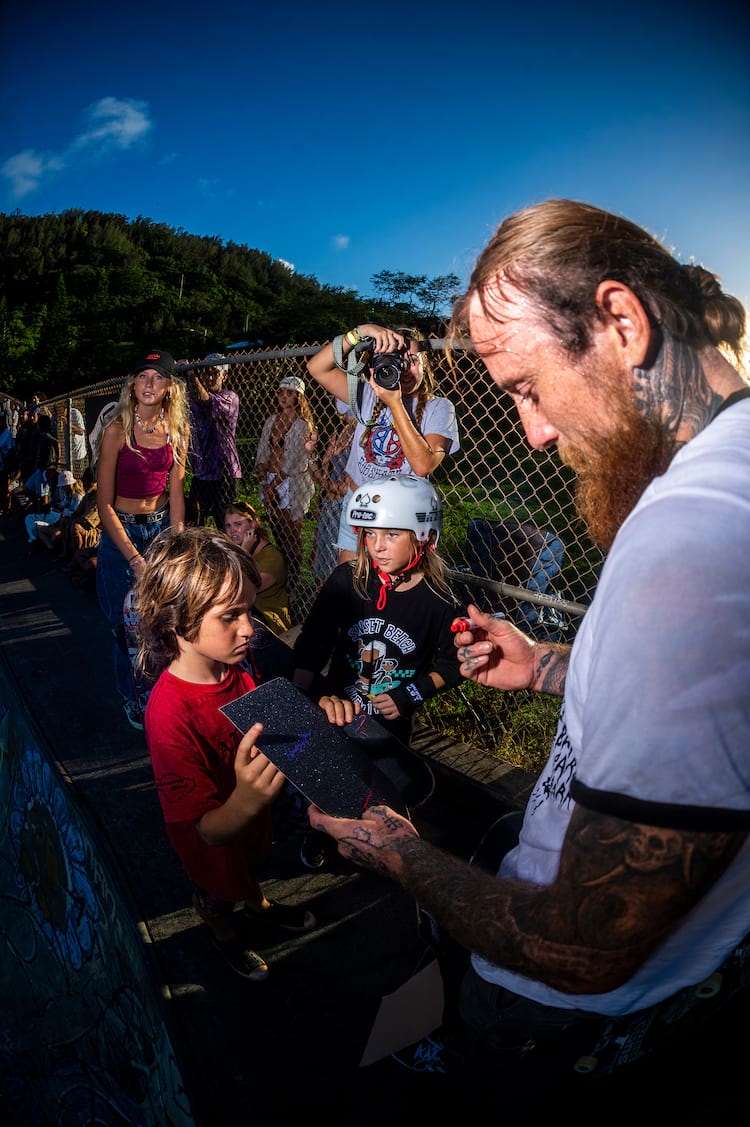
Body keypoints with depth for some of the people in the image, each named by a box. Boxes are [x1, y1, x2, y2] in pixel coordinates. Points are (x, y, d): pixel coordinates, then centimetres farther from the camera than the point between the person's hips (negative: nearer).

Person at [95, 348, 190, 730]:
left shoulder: (177, 429, -1)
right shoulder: (117, 430, -15)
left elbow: (175, 493, 2)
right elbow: (104, 503, -14)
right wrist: (134, 558, -18)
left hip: (162, 526, 4)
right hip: (121, 531, -3)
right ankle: (132, 700, 29)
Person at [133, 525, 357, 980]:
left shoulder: (234, 664, -19)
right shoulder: (170, 714, -41)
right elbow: (208, 829, -37)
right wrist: (245, 800, -59)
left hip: (251, 812, 6)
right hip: (213, 838, -5)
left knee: (251, 864, 36)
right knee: (218, 894, 28)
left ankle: (258, 904, 69)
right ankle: (227, 936, 61)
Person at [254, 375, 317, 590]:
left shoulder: (303, 425, -6)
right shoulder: (271, 421, 13)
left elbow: (295, 461, -12)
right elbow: (262, 453, 10)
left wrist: (274, 484, -13)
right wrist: (264, 480, -4)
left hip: (292, 483, -6)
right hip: (269, 481, 6)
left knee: (291, 537, -2)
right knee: (277, 536, 11)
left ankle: (291, 584, 6)